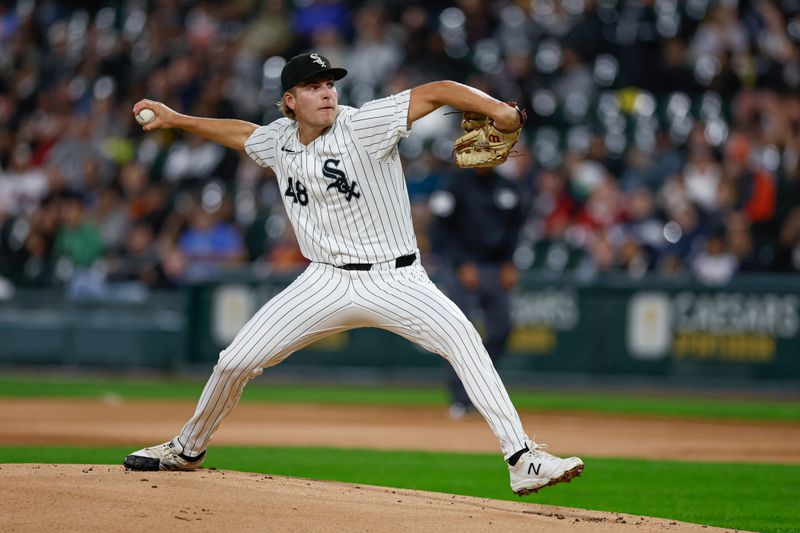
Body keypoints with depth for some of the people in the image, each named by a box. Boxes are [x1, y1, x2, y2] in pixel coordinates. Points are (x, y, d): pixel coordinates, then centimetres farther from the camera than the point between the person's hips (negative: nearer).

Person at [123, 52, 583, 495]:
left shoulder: (364, 126, -14)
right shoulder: (279, 141, 3)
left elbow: (437, 92, -22)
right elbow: (243, 133, 27)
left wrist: (497, 109, -37)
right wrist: (174, 119, 25)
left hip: (395, 279, -5)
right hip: (327, 283, 5)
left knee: (461, 336, -30)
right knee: (235, 362, 3)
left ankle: (523, 459, -32)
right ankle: (188, 449, 31)